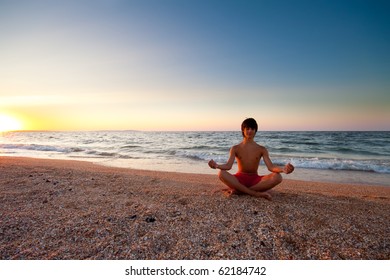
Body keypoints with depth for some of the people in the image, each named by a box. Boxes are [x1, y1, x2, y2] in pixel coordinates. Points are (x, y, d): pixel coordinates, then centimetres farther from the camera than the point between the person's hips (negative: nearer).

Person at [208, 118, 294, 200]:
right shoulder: (235, 149, 0)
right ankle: (256, 193, -28)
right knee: (221, 173, -32)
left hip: (255, 179, 1)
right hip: (240, 178, -1)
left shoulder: (262, 149, 2)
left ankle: (239, 190, -24)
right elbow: (228, 165, -12)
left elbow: (270, 166, -10)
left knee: (277, 177, -27)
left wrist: (283, 169, -33)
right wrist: (217, 165, -35)